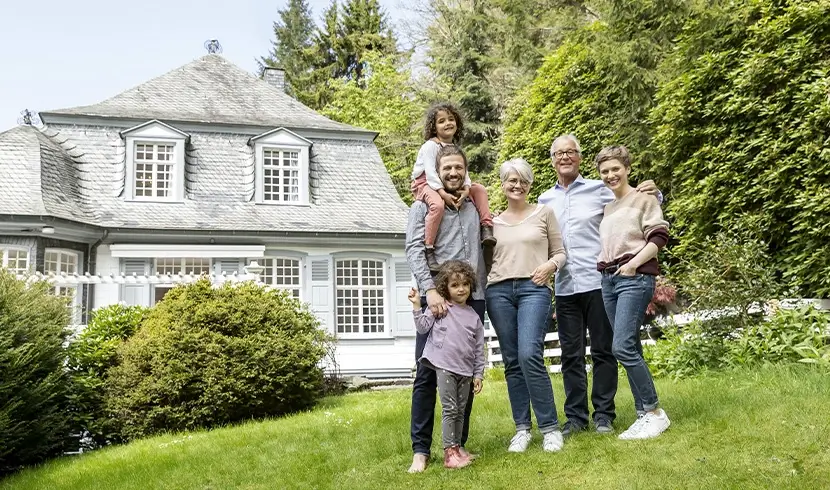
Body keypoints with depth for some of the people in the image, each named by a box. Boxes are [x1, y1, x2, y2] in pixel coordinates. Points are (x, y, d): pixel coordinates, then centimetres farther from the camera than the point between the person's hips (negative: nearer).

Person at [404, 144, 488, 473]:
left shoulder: (475, 208, 17)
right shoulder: (423, 207, 5)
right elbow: (414, 251, -7)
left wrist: (484, 288, 11)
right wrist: (430, 289, -20)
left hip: (473, 299, 4)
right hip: (437, 298, -4)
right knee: (427, 374, -4)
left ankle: (458, 443, 16)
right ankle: (420, 449, 1)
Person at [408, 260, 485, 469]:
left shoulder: (474, 316, 10)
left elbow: (479, 349, 11)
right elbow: (423, 328, -1)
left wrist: (478, 374, 7)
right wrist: (417, 305, -8)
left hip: (465, 371, 4)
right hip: (444, 366, -4)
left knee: (461, 411, 11)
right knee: (450, 409, -6)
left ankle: (457, 448, 21)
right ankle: (449, 453, -4)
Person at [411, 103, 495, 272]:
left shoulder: (455, 148, 10)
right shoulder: (430, 146, -13)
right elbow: (430, 173, -22)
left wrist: (466, 189, -20)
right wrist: (443, 194, -33)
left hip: (447, 186, 8)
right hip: (425, 184, -8)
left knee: (480, 189, 3)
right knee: (438, 205, -39)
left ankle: (486, 228, -1)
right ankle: (428, 249, -36)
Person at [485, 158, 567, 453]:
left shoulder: (544, 213, 10)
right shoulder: (494, 222, 16)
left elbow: (560, 252, 11)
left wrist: (551, 265, -8)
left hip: (533, 289, -3)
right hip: (499, 291, 3)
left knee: (530, 356, -18)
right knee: (512, 361, 4)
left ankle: (550, 427, -7)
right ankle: (522, 429, 13)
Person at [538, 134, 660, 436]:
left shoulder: (598, 190, 3)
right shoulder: (545, 200, 14)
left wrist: (652, 194, -13)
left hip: (597, 281, -3)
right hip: (564, 286, 3)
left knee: (603, 350, 4)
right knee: (571, 354, 8)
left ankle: (604, 414, 13)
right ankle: (575, 416, 16)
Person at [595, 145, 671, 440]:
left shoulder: (643, 199, 1)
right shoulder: (606, 207, 20)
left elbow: (659, 237, -8)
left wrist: (633, 263, -15)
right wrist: (602, 265, 12)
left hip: (635, 278, -7)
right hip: (608, 280, 7)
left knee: (622, 347, -17)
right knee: (630, 349, 5)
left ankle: (654, 413, -7)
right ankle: (644, 415, 10)